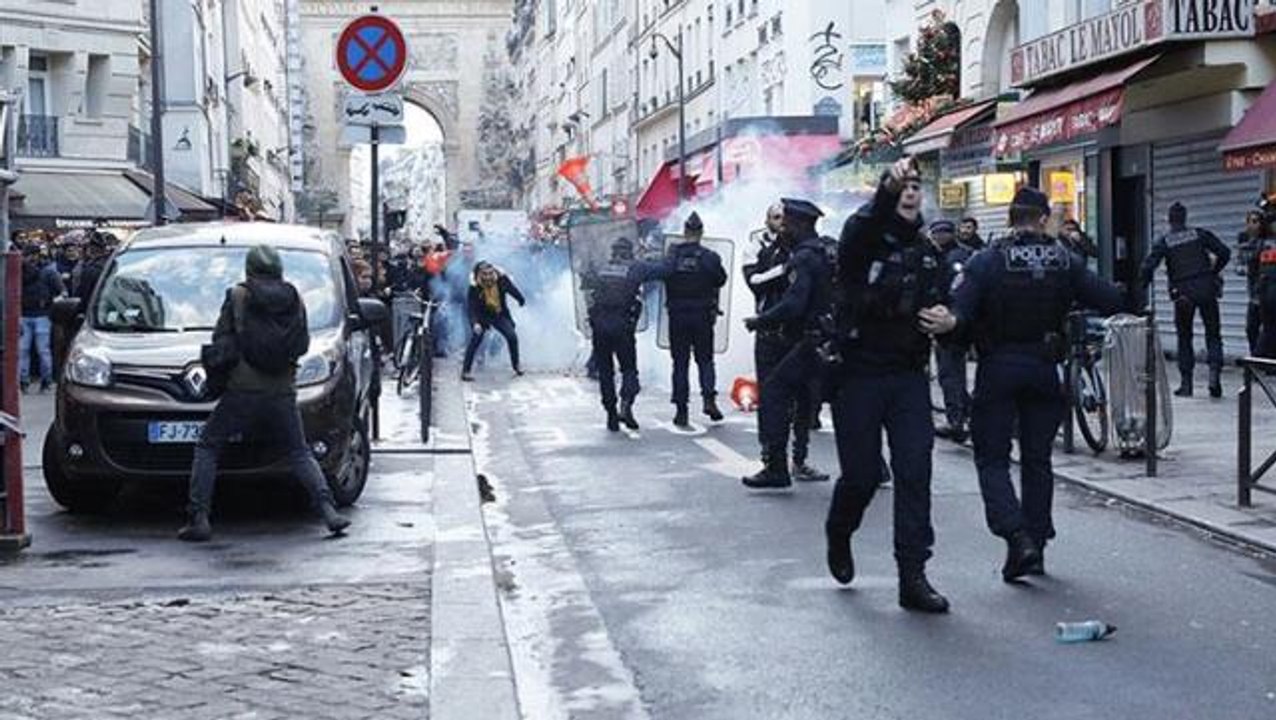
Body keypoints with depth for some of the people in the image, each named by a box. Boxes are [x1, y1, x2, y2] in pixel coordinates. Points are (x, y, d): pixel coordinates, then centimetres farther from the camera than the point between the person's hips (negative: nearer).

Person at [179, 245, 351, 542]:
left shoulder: (238, 296, -2)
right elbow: (303, 345, 10)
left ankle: (199, 518, 1)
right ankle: (328, 509, -2)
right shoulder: (295, 300, 6)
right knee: (299, 453, 14)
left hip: (242, 391, -3)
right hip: (283, 393, 3)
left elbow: (220, 339, -1)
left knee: (207, 448, 9)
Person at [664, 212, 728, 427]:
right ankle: (709, 399, -8)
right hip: (703, 315, 0)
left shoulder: (671, 256, -5)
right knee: (705, 359, 12)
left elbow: (662, 279, 2)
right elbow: (721, 280, 2)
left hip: (677, 315, 0)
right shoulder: (710, 257, -7)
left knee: (680, 363, 6)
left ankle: (681, 410, 5)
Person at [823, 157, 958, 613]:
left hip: (909, 375, 4)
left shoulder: (927, 253, 13)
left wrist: (945, 318, -6)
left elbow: (944, 305, 19)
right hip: (859, 373, -4)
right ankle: (839, 536, 35)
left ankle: (913, 576, -1)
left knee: (915, 473, -5)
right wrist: (887, 190, -49)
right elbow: (864, 225, -29)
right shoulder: (863, 239, -4)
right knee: (862, 473, 2)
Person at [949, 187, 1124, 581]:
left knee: (992, 458, 5)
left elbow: (958, 316, -18)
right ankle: (1036, 543, 16)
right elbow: (1110, 301, -6)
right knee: (1037, 459, 14)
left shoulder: (986, 263, -10)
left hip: (997, 370, -2)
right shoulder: (1066, 262, -3)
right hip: (1044, 370, 3)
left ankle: (1016, 535, -14)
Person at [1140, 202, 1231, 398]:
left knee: (1184, 337, 11)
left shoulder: (1163, 242, 2)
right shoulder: (1200, 234, 5)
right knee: (1213, 334, 7)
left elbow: (1148, 266, -7)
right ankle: (1214, 371, -12)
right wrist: (1214, 271, 16)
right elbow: (1224, 253, 0)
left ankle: (1186, 383, 8)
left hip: (1183, 293, 0)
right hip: (1206, 289, 0)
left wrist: (1145, 286, 9)